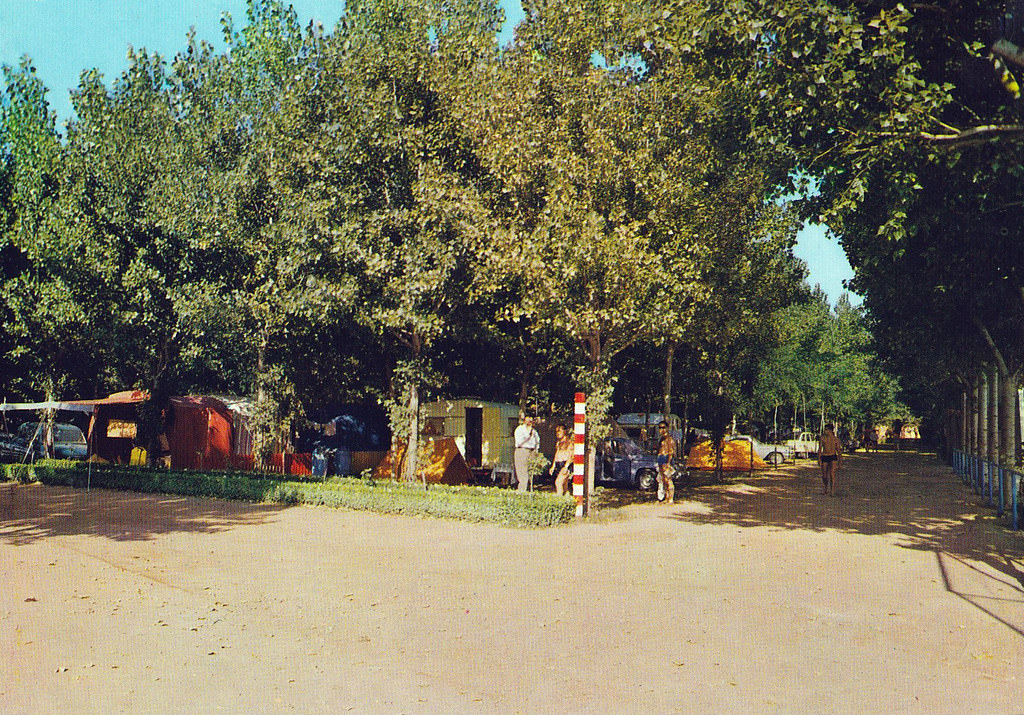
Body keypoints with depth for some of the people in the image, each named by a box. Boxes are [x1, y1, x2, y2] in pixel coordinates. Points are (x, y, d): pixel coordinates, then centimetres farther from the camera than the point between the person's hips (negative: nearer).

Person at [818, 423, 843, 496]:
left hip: (833, 457, -2)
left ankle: (832, 492, -12)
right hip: (824, 457, 2)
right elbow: (819, 449, 4)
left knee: (832, 474, -15)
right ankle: (827, 489, 35)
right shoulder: (822, 438, 3)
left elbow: (838, 450, 9)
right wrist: (819, 459, -3)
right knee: (824, 476, 9)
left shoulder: (835, 439, 1)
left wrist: (840, 461, 10)